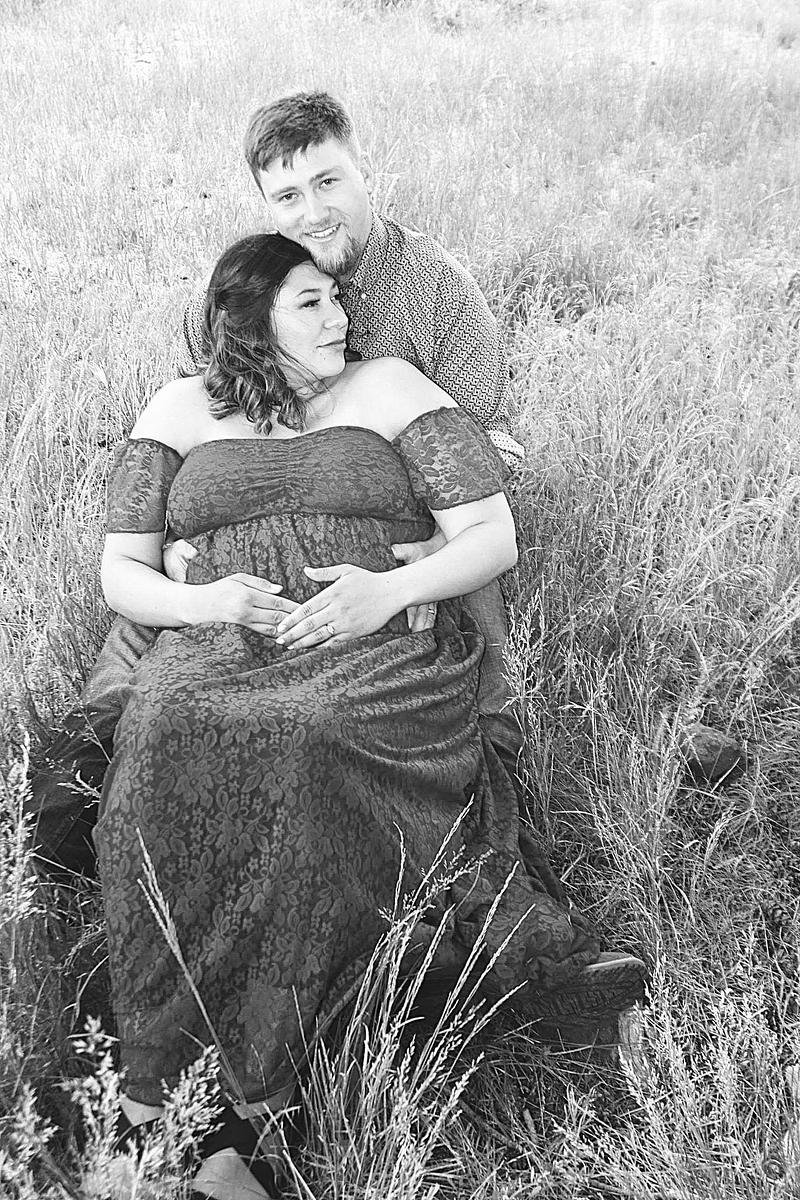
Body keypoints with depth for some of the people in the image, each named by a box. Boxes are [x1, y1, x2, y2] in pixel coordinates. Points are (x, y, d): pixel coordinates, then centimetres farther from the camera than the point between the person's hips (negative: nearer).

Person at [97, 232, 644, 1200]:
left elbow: (494, 539, 6)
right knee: (169, 737, -33)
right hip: (217, 650, 2)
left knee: (300, 740, -36)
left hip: (388, 652, -2)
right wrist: (203, 602, -8)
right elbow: (121, 574, 14)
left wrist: (389, 589, -12)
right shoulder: (181, 410, 19)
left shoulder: (387, 389, 13)